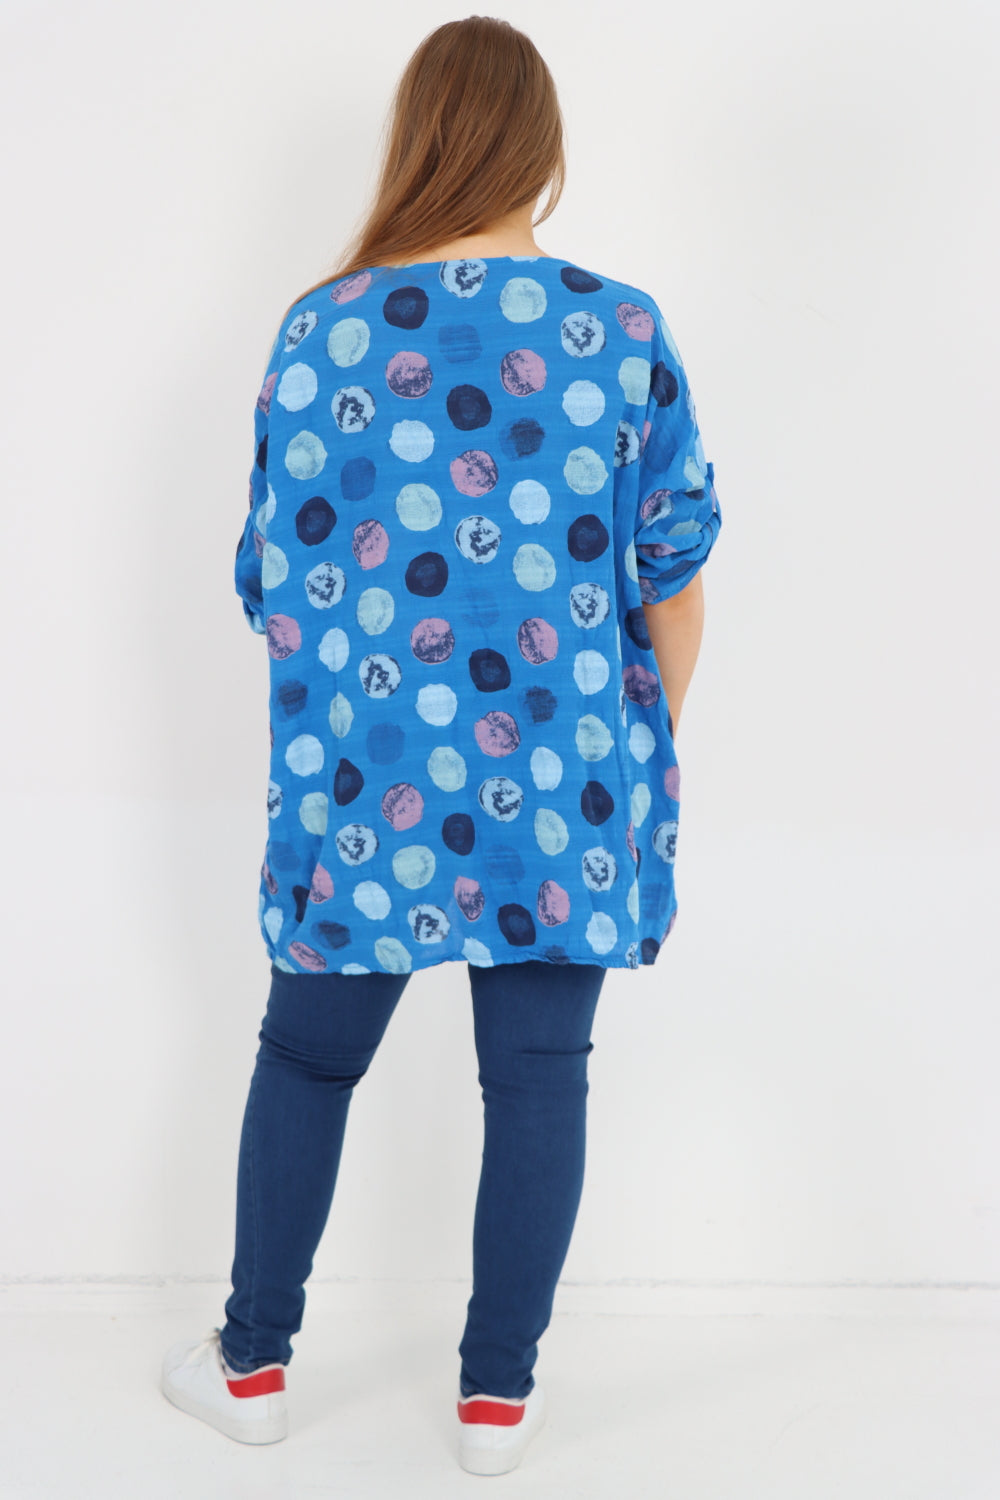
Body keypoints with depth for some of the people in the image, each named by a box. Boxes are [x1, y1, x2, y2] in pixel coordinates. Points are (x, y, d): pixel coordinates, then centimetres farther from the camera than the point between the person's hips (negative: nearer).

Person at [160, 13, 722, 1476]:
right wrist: (652, 738, 14)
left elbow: (276, 582, -1)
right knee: (539, 1078, 11)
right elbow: (675, 574, 1)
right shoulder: (626, 329, -4)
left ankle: (254, 1361, 30)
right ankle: (500, 1395, 22)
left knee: (307, 1059, 17)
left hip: (375, 785, 0)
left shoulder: (325, 328, -6)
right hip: (569, 787, 0)